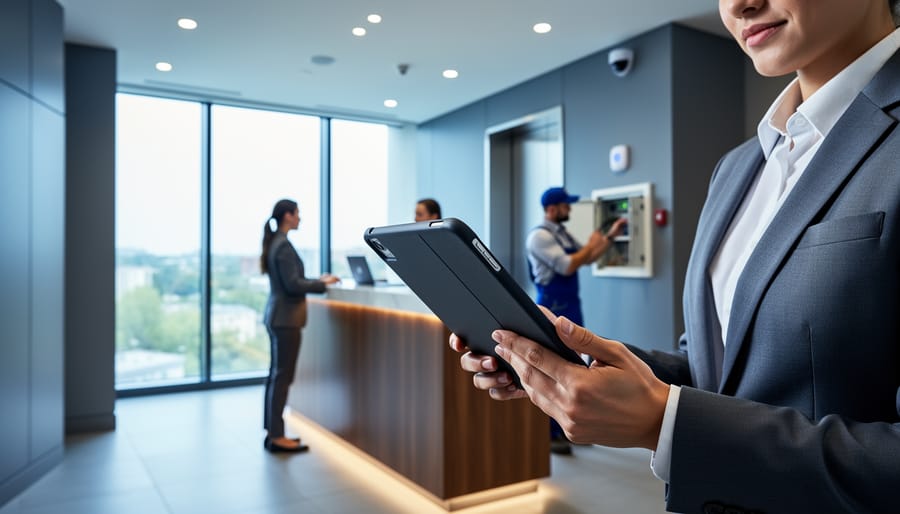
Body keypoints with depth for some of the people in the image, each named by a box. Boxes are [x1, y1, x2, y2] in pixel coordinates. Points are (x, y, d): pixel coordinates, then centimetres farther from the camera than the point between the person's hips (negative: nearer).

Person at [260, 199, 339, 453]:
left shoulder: (275, 243, 14)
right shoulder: (283, 245, -16)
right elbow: (292, 285, -20)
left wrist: (317, 280, 14)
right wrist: (322, 284, -10)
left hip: (277, 316, 10)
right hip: (286, 318, -10)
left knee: (276, 375, 13)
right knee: (282, 377, -3)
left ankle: (272, 433, 21)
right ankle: (277, 437, 5)